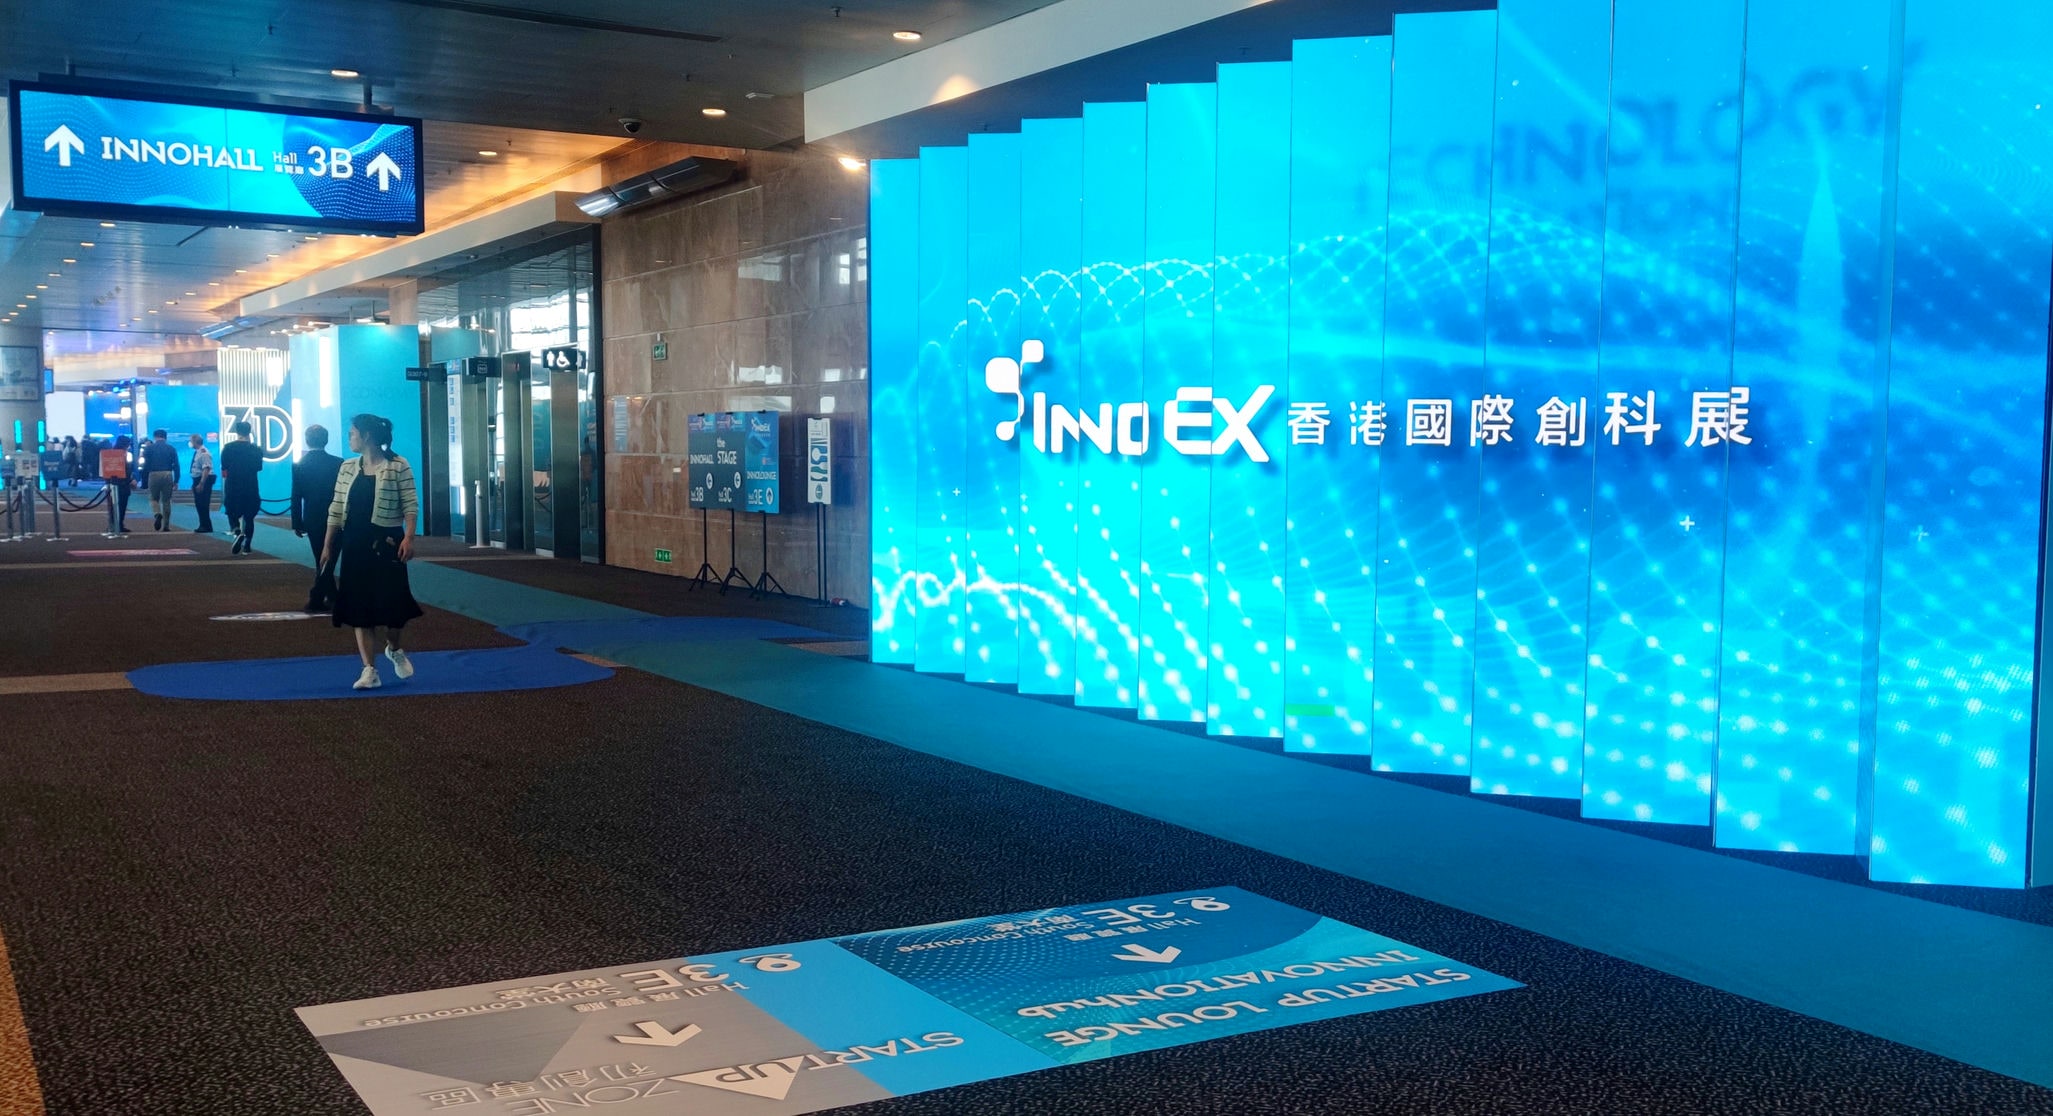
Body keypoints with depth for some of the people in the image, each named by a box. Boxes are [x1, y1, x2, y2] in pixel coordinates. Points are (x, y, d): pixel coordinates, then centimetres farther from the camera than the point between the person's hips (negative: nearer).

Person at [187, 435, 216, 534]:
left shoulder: (204, 453, -17)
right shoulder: (197, 452, 13)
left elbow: (206, 469, -24)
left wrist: (201, 484, -27)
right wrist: (195, 483, 20)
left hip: (203, 481, -10)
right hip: (197, 481, 10)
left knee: (203, 504, -7)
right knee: (199, 504, 13)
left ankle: (207, 527, -2)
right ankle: (203, 526, 20)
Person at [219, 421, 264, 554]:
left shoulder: (228, 448, -5)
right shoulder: (255, 449, -3)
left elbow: (224, 470, -3)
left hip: (232, 488, -1)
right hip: (251, 489, 1)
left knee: (232, 514, 11)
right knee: (249, 517, 12)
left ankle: (238, 532, -20)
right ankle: (246, 546, 9)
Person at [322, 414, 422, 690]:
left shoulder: (398, 466, -6)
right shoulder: (347, 468, 9)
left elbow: (411, 505, -9)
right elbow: (336, 509, 11)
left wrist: (409, 538, -20)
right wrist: (328, 545, 10)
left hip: (386, 543, -4)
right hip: (355, 544, 4)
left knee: (392, 602, -6)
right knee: (359, 606, 2)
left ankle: (394, 648, 26)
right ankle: (370, 670, 7)